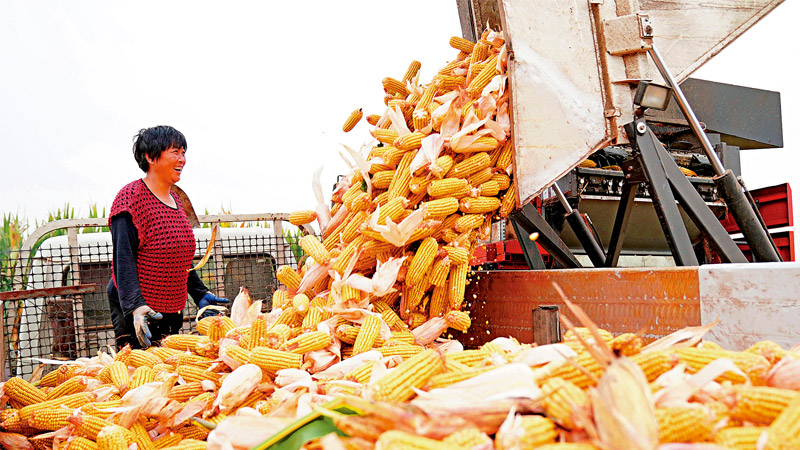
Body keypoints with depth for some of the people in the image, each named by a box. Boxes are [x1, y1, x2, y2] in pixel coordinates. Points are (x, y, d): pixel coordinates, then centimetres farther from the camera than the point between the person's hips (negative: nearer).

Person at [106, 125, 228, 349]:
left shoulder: (175, 199, 14)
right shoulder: (131, 196, -11)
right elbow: (123, 259, -19)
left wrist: (200, 293, 18)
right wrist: (135, 305, -30)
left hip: (172, 311, 8)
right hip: (138, 313, -8)